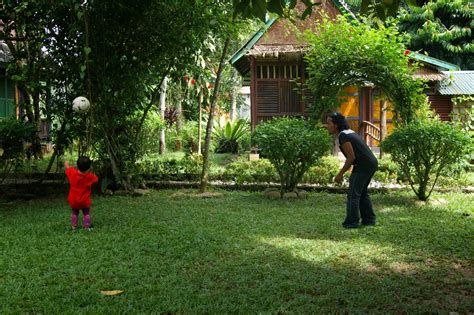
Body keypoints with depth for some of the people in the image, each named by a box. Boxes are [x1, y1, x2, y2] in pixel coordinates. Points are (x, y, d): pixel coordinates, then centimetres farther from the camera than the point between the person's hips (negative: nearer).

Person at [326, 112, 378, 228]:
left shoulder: (343, 136, -15)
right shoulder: (348, 132, 14)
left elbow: (351, 157, -18)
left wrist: (340, 174, -10)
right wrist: (343, 172, 17)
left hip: (364, 165, -10)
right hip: (372, 163, 10)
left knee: (353, 193, -5)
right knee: (362, 192, 20)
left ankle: (351, 222, -4)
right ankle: (369, 219, 25)